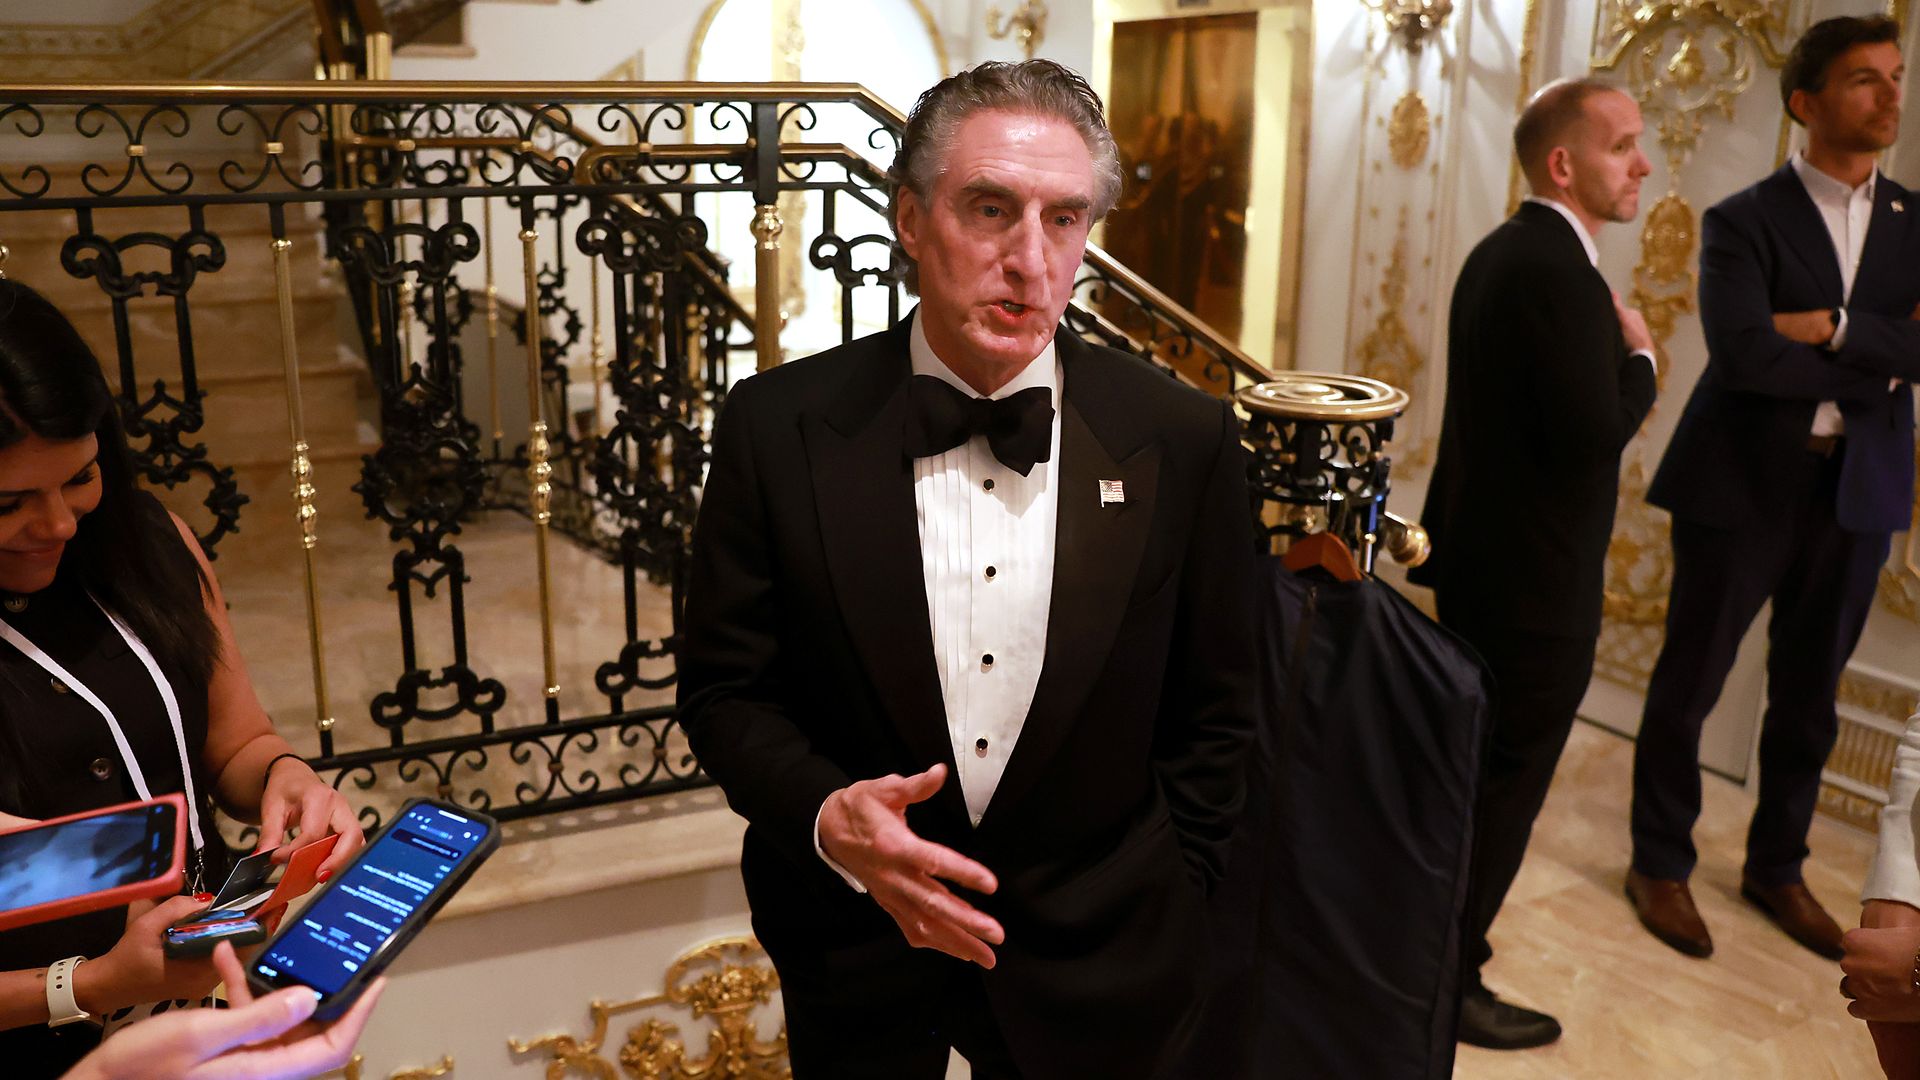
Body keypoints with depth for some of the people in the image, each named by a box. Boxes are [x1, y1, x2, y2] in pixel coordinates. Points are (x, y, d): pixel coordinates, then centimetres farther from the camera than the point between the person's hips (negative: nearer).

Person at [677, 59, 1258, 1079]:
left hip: (1094, 958, 1)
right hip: (852, 948, 0)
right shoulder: (778, 428, -12)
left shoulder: (1183, 440, -11)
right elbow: (725, 689, -5)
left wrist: (1160, 909, 1)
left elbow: (1213, 715, 0)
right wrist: (822, 813, -21)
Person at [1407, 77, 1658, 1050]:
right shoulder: (1559, 270, -22)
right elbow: (1595, 433, -26)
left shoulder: (1500, 253, 9)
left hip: (1480, 557, 10)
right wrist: (1640, 357, -11)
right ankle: (1446, 981, 18)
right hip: (1535, 578, -10)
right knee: (1507, 782, 4)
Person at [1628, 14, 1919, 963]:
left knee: (1809, 696, 15)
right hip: (1742, 485, -4)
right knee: (1688, 683, 6)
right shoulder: (1743, 221, -7)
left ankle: (1776, 867, 32)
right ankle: (1660, 864, 22)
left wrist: (1835, 329, -18)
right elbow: (1744, 353, -22)